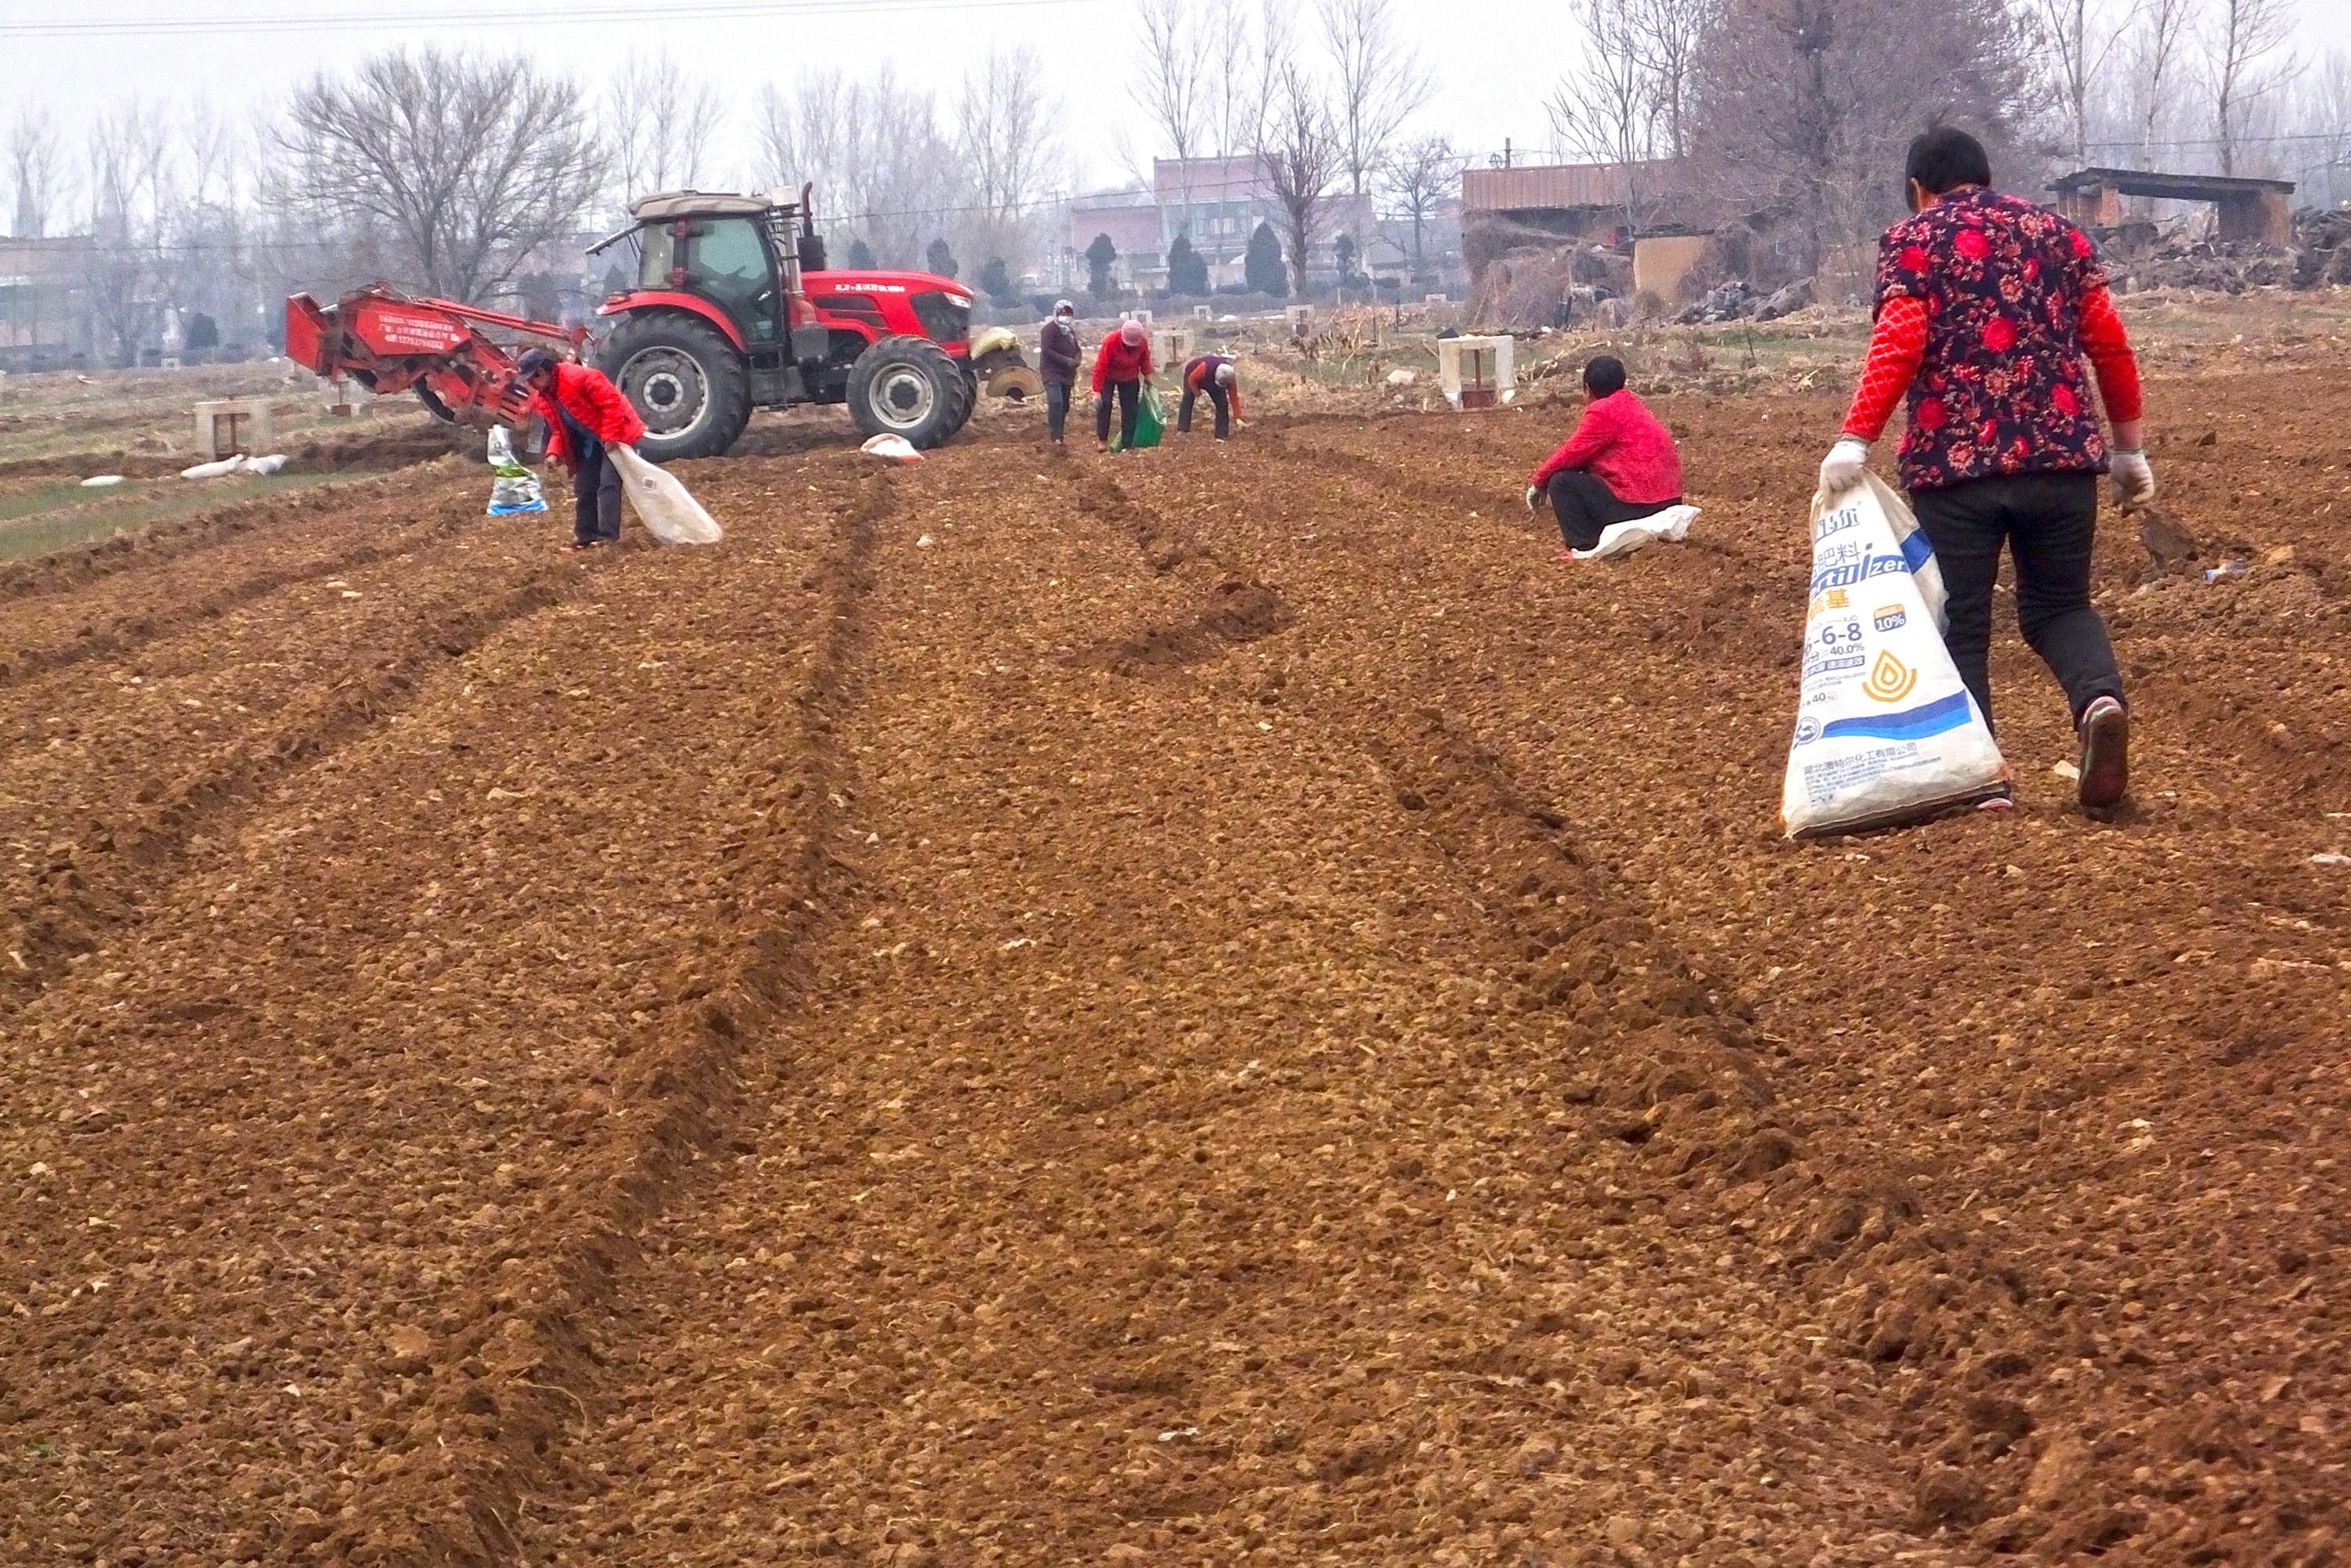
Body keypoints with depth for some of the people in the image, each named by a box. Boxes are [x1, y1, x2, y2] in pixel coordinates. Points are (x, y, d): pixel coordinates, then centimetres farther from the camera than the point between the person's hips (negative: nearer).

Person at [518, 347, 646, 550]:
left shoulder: (581, 377, -26)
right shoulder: (545, 398, 3)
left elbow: (612, 402, -26)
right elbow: (558, 429, 11)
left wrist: (610, 436, -26)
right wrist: (554, 452, -7)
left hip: (615, 435, -9)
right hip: (589, 444, 9)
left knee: (608, 484, -17)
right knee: (583, 488, 8)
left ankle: (608, 534, -17)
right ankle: (586, 535, 16)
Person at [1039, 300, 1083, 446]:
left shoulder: (1071, 331, 15)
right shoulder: (1050, 329, -10)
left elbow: (1076, 349, 26)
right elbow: (1046, 351, -19)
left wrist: (1076, 360, 1)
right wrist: (1066, 360, -23)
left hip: (1066, 374, 8)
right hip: (1052, 372, -8)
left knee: (1064, 406, 11)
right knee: (1056, 402, -24)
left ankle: (1059, 436, 20)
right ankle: (1056, 437, -26)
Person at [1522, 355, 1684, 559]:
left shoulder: (1602, 411, -11)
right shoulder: (1633, 405, 17)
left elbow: (1571, 455, -9)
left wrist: (1539, 482, 5)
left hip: (1637, 506, -9)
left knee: (1561, 482, -3)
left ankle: (1584, 548, -9)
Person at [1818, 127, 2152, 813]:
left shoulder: (1911, 241, 4)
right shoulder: (2057, 231, 14)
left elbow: (1898, 346, -12)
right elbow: (2109, 342, 10)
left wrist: (1855, 441, -14)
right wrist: (2130, 447, 16)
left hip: (1955, 462, -3)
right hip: (2060, 453, 3)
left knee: (1959, 623, 7)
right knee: (2058, 604, 16)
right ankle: (2100, 700, -13)